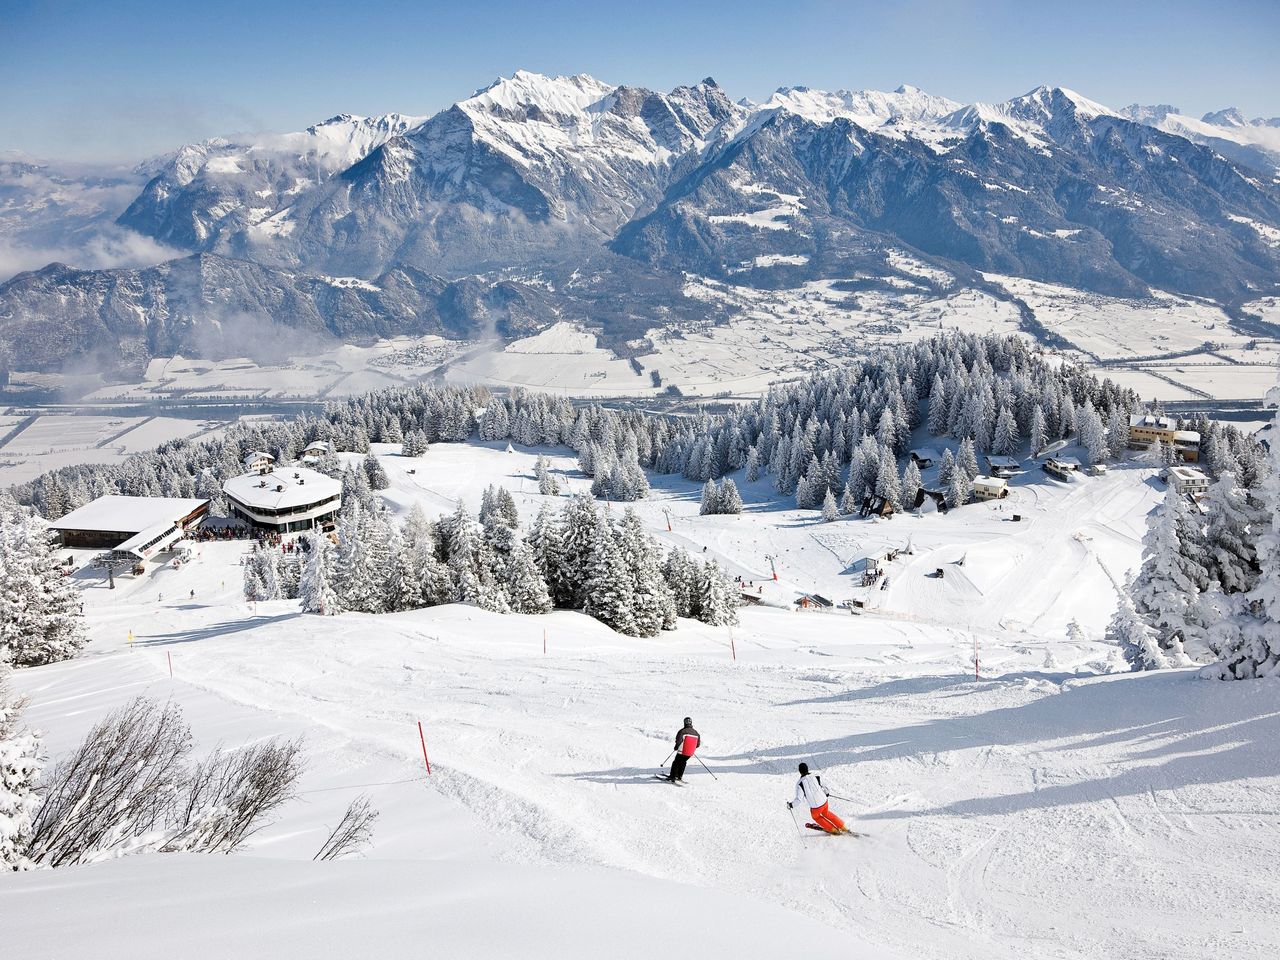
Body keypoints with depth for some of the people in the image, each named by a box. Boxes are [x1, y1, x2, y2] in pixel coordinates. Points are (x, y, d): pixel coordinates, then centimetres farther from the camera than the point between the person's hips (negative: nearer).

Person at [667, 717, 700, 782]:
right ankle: (679, 776, 29)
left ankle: (673, 777, 6)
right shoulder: (696, 733, 3)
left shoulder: (682, 731, -14)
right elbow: (698, 744, 8)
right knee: (683, 763, 25)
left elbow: (678, 741, -21)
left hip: (682, 752, -5)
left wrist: (676, 747, -2)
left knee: (676, 763, 9)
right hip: (690, 753, 5)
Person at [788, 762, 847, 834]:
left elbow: (799, 799, -17)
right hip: (824, 801, 4)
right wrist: (826, 793, 27)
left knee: (816, 816, 31)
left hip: (815, 807, -3)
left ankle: (833, 830, 36)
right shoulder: (816, 776, -5)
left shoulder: (800, 784, -15)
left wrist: (791, 805, 0)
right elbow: (824, 787, 5)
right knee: (825, 813, 35)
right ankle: (842, 827, 37)